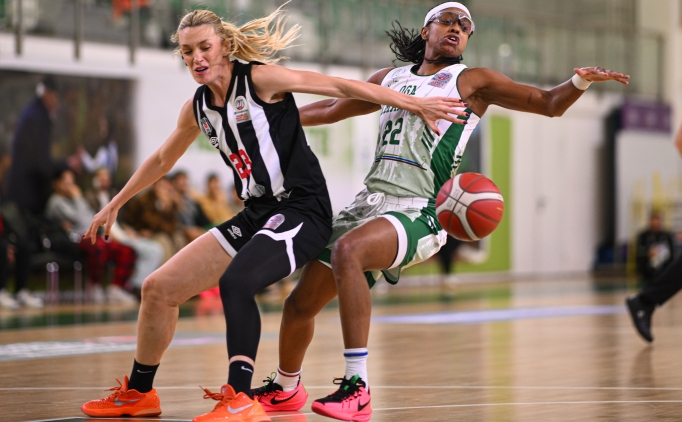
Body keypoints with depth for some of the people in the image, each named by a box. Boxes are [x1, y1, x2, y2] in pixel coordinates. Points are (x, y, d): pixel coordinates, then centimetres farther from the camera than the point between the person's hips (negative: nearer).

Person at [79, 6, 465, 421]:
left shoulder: (260, 79, -10)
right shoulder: (198, 108, 11)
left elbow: (342, 87, -12)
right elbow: (161, 161, 28)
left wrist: (415, 103, -15)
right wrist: (115, 204, 36)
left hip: (302, 211, -8)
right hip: (257, 216, 8)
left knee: (235, 281, -35)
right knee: (159, 288, 5)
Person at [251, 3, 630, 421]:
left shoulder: (472, 81, 6)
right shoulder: (391, 78, 19)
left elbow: (549, 103, 2)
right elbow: (332, 110, 34)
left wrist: (580, 81, -19)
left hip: (418, 212, -6)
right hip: (370, 200, 6)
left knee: (347, 249, -37)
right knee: (300, 304, 9)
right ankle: (285, 388, 39)